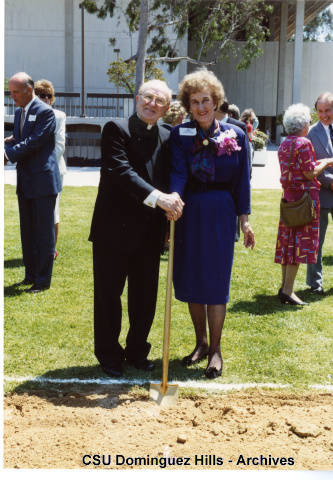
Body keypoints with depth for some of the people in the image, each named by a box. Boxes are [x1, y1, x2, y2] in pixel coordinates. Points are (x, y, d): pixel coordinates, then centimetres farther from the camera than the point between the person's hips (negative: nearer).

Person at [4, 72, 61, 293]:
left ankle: (43, 279, 7)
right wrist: (9, 142, -4)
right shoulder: (19, 112, 15)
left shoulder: (45, 112, -11)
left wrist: (8, 152, -20)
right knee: (27, 231, 14)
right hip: (25, 182, 9)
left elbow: (34, 142, -19)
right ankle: (31, 274, 26)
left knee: (44, 231, -1)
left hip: (43, 180, -8)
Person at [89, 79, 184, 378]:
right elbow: (121, 171, -22)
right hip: (115, 228, -5)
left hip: (150, 232, 5)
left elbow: (169, 179, 9)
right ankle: (109, 355, 23)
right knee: (109, 294, 7)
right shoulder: (117, 129, -8)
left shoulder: (167, 138, 10)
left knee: (145, 296, 14)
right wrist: (157, 197, -32)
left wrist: (172, 200, -13)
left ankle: (137, 351, 31)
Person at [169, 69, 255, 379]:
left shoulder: (235, 135, 1)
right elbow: (178, 172, -12)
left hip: (220, 213, -1)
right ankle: (201, 342, 26)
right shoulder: (179, 135, 1)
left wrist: (244, 220, 3)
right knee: (191, 280, 8)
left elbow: (242, 180, 4)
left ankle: (215, 350, 11)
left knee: (215, 281, -2)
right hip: (188, 211, 2)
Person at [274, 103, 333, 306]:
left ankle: (285, 286, 18)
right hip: (304, 196, -8)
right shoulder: (304, 143, -14)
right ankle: (288, 290, -4)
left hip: (288, 196, 8)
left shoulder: (284, 144, 11)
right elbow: (310, 174, -17)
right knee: (301, 242, -4)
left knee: (288, 241, 12)